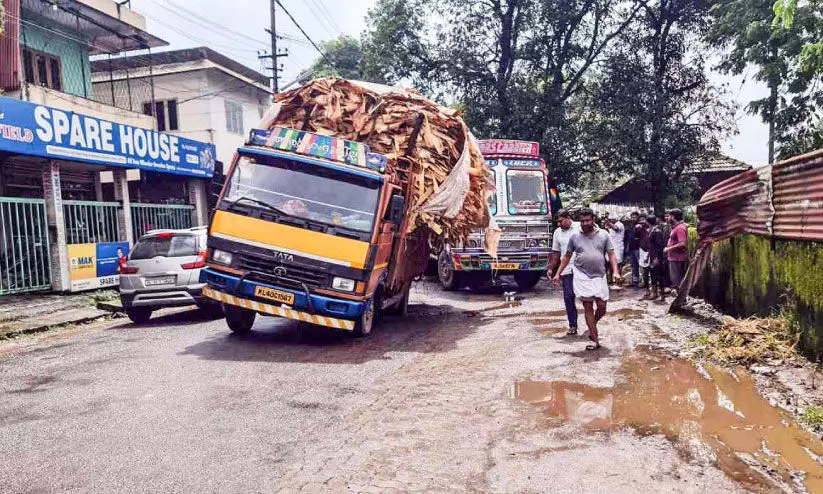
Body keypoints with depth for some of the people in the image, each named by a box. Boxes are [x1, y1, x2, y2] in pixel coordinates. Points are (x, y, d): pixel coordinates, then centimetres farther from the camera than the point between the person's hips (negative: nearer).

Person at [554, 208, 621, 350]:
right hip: (582, 276, -1)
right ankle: (595, 340, 5)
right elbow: (567, 256, 11)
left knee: (602, 307, 1)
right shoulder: (575, 237, 5)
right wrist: (558, 273, 8)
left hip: (599, 276, 1)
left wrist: (615, 271, -12)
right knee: (588, 308, 0)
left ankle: (592, 326, 32)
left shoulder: (604, 235, 4)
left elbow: (611, 254, 2)